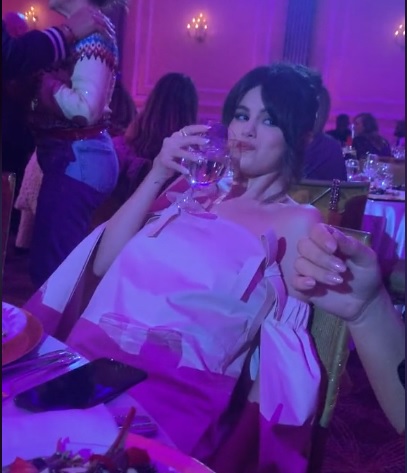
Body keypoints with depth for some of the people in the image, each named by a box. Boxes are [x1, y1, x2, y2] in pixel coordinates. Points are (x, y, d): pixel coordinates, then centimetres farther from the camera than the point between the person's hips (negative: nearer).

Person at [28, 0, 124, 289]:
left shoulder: (92, 35, -11)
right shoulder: (83, 33, 16)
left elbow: (86, 109, -23)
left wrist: (46, 81, -12)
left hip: (77, 159, -10)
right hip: (74, 157, 10)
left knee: (51, 264, -4)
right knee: (61, 260, 16)